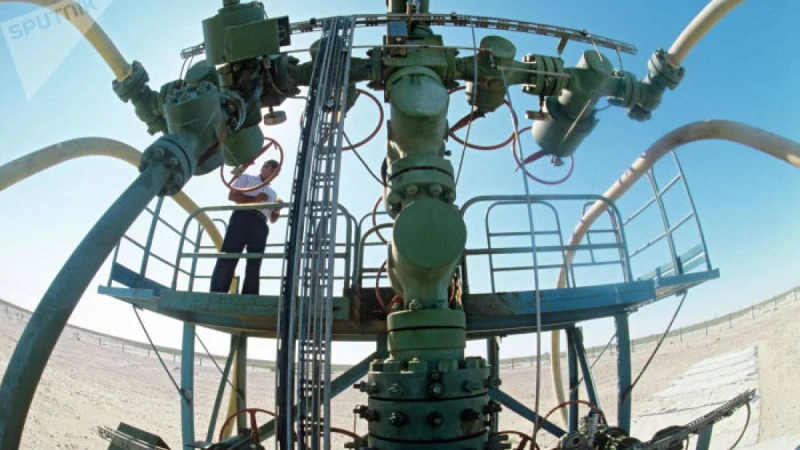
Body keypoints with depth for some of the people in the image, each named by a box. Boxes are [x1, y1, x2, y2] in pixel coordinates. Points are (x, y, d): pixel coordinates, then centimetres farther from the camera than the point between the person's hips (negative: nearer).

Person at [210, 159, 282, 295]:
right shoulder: (246, 178, 21)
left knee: (254, 264, -9)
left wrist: (277, 210, 5)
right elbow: (232, 195, 5)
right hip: (242, 218, -4)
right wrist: (253, 199, -7)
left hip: (260, 225, 4)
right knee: (228, 257, -15)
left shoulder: (272, 193, 33)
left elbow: (272, 219, 28)